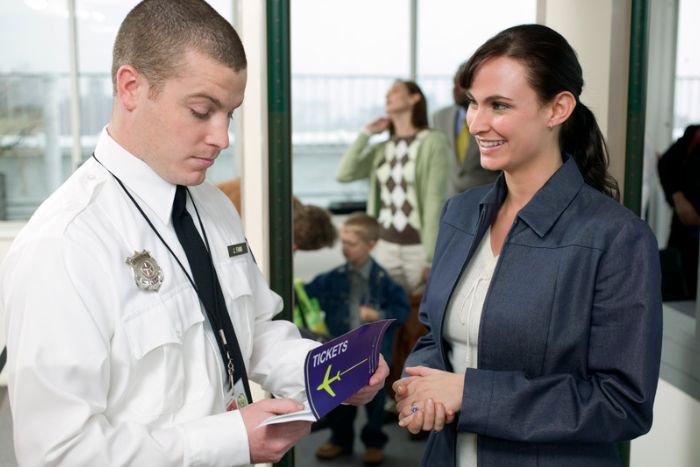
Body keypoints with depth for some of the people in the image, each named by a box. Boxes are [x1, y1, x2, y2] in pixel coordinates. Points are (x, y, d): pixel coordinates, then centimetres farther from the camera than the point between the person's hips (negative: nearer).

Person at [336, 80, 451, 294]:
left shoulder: (433, 142, -6)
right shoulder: (381, 150, 11)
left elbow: (436, 200, -11)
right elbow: (344, 174, 0)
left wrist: (431, 258, -15)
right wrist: (365, 134, 4)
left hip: (419, 247, -5)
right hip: (385, 246, 5)